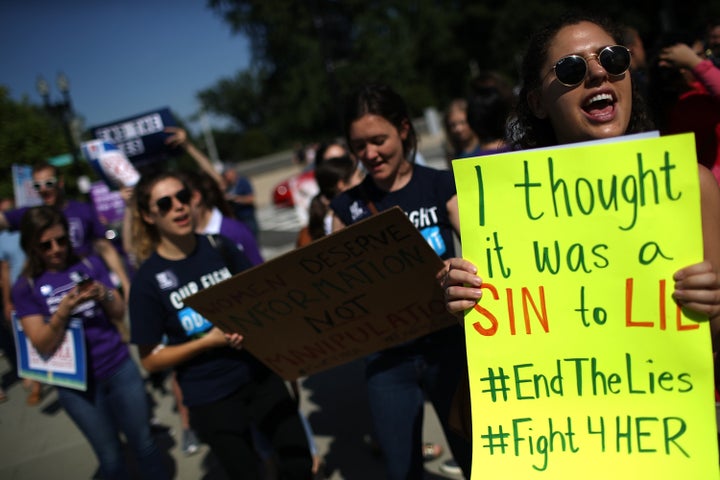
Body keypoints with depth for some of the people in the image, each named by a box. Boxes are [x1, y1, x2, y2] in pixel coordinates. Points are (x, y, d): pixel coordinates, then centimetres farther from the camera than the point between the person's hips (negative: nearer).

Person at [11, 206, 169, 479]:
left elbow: (120, 313, 2)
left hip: (120, 369, 1)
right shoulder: (25, 288, -5)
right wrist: (63, 310, -26)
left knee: (144, 443, 9)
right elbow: (43, 345, -10)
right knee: (110, 456, 10)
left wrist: (104, 295, -18)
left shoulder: (90, 264, 0)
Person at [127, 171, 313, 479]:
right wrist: (208, 341, -19)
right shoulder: (148, 279, -12)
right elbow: (150, 360, -8)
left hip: (259, 375, 3)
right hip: (210, 397, -3)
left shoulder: (219, 248, -3)